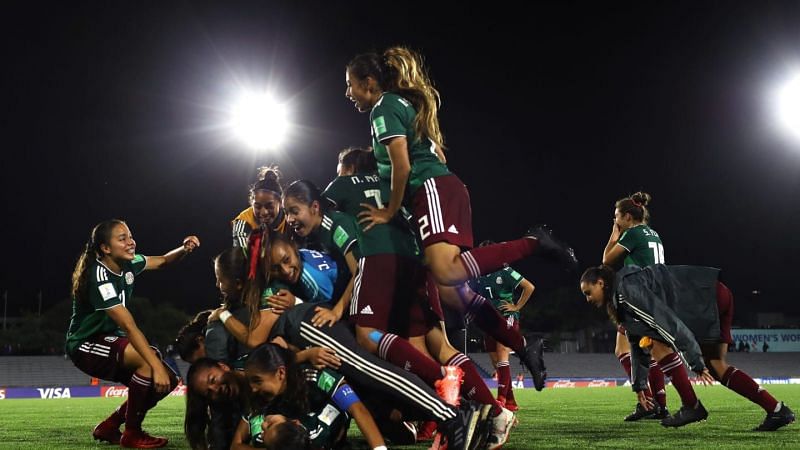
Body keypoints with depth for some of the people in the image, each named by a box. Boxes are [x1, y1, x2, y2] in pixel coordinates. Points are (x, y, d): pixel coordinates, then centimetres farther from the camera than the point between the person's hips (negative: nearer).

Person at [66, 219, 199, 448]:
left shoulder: (127, 263, -3)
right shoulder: (99, 277, -27)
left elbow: (162, 261, 15)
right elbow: (129, 326, -33)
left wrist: (184, 249, -8)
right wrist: (157, 366, -38)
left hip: (109, 339, 9)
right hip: (85, 345, -9)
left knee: (168, 380, -3)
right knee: (149, 360, -32)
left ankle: (108, 428, 11)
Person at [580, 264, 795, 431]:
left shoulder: (627, 289, -17)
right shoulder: (621, 300, 15)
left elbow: (667, 320, -25)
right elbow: (637, 342, 25)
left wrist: (696, 362, -26)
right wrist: (639, 386, 28)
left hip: (710, 297, -10)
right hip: (712, 301, 10)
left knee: (659, 345, -9)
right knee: (715, 367, 10)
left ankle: (691, 407, -3)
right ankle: (778, 410, 7)